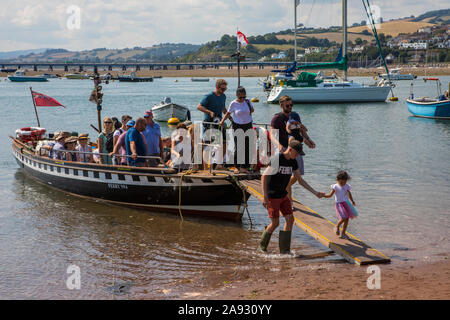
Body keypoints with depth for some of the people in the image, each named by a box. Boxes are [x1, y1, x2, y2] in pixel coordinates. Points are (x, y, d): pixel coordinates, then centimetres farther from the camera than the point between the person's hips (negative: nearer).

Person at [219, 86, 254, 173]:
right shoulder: (233, 103, -7)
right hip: (237, 126, -3)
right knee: (238, 147, -3)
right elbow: (228, 113, 0)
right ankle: (237, 167, 8)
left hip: (248, 125, 3)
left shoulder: (247, 102, 2)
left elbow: (252, 110, 18)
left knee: (247, 147, 1)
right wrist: (222, 121, -14)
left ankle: (244, 167, 8)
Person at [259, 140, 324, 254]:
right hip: (272, 197, -7)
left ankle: (284, 249, 4)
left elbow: (300, 180, 9)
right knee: (275, 223, -3)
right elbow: (264, 176, -20)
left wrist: (315, 192, 2)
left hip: (283, 195, 7)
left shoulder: (293, 162, 2)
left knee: (290, 219, -2)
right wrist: (264, 197, -25)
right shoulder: (277, 158, -20)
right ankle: (262, 245, 21)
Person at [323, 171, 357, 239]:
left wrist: (352, 201, 14)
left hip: (346, 203, 5)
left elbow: (349, 194, 22)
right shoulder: (335, 187, -6)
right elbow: (330, 195, -11)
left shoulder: (347, 186, 6)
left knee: (347, 219, 2)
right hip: (339, 204, -5)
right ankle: (337, 227, 9)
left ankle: (343, 233, 14)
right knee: (343, 218, -20)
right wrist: (323, 195, -26)